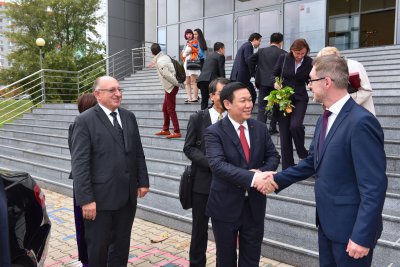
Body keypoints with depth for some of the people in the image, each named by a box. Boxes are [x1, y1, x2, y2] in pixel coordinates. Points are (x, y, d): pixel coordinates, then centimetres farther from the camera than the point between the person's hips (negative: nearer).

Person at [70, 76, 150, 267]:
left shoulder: (129, 117, 8)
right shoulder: (84, 121, -10)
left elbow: (138, 153, 12)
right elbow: (79, 163, -14)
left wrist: (143, 181, 8)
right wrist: (86, 199, -17)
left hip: (127, 196, 5)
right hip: (100, 198, -5)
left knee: (121, 246, 19)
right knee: (97, 249, 12)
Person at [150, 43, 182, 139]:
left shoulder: (159, 62, -19)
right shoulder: (165, 56, 7)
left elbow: (168, 75, -21)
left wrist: (177, 84, -13)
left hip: (170, 87, -9)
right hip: (169, 87, 9)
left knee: (171, 110, -4)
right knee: (165, 108, 16)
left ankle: (177, 132, 1)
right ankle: (165, 130, 26)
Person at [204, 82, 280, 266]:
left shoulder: (260, 128, 2)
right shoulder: (214, 132, -12)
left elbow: (273, 156, 5)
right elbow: (218, 165, -25)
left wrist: (261, 172, -18)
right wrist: (251, 178, -36)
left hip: (255, 205, 4)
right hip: (226, 206, -3)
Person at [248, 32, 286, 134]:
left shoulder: (261, 51, 8)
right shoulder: (283, 53, -1)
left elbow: (251, 60, -1)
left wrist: (254, 74, 7)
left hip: (263, 83, 2)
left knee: (262, 108, 2)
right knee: (276, 106, 16)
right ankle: (272, 128, 17)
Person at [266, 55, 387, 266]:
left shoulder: (360, 122, -23)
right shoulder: (326, 118, 7)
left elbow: (374, 186, -24)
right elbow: (312, 162, 15)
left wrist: (362, 236, -23)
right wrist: (279, 179, 9)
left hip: (351, 227, -8)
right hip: (327, 222, 8)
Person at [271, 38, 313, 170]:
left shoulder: (309, 62, -4)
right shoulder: (283, 58, -2)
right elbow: (274, 74, 8)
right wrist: (275, 82, -12)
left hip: (300, 99, -1)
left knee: (295, 125, -26)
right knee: (284, 133, 0)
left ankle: (303, 153, 3)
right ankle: (287, 167, 12)